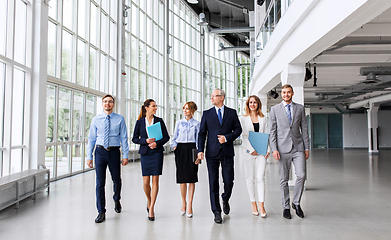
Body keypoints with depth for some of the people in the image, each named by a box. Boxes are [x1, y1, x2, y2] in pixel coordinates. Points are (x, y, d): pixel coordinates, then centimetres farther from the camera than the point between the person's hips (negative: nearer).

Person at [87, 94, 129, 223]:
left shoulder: (120, 119, 0)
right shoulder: (96, 119, 4)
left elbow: (124, 138, 0)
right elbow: (91, 138, 6)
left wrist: (125, 155, -5)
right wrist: (89, 156, 1)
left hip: (114, 151, 0)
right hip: (100, 151, 1)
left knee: (117, 180, 13)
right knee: (100, 183, 0)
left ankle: (117, 200, 43)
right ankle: (101, 212, 11)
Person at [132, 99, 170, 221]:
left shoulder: (159, 121, 4)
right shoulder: (140, 122, 3)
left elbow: (166, 137, 4)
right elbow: (134, 139, 3)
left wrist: (157, 143, -12)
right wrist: (146, 140, -13)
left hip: (157, 153, 0)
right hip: (145, 153, 0)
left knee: (155, 180, -3)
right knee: (146, 182, 0)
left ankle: (151, 208, 4)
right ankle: (149, 201, 30)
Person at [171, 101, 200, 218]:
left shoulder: (196, 124, 4)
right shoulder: (179, 123, 10)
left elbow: (198, 139, 2)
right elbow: (175, 138, 14)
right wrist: (174, 147, -3)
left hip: (191, 149, -2)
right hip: (181, 150, 2)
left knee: (191, 178, -2)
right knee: (182, 178, 3)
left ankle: (190, 205, 4)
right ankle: (183, 202, 20)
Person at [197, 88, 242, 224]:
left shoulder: (232, 113, 7)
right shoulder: (207, 114, 8)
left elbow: (238, 129, 6)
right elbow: (202, 133, 4)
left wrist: (227, 138, -11)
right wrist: (200, 150, -7)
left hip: (227, 152, 0)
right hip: (212, 152, 0)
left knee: (229, 181, 2)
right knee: (213, 183, 1)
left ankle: (225, 200, 34)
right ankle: (217, 212, 11)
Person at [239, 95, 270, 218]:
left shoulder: (263, 119, 12)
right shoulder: (243, 119, 5)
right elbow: (243, 136, -2)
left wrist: (267, 149, -2)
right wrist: (251, 150, -11)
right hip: (248, 151, -1)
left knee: (260, 177, -8)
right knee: (250, 178, 4)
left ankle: (261, 205, -4)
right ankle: (253, 204, 15)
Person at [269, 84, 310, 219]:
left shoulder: (300, 108, 10)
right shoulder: (275, 110, 5)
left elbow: (304, 129, 11)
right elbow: (272, 131, 2)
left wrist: (307, 147, 6)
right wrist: (274, 149, -7)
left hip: (298, 147, 1)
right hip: (283, 148, -1)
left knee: (301, 175, -8)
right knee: (284, 179, 4)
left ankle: (296, 203, 13)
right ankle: (286, 207, 16)